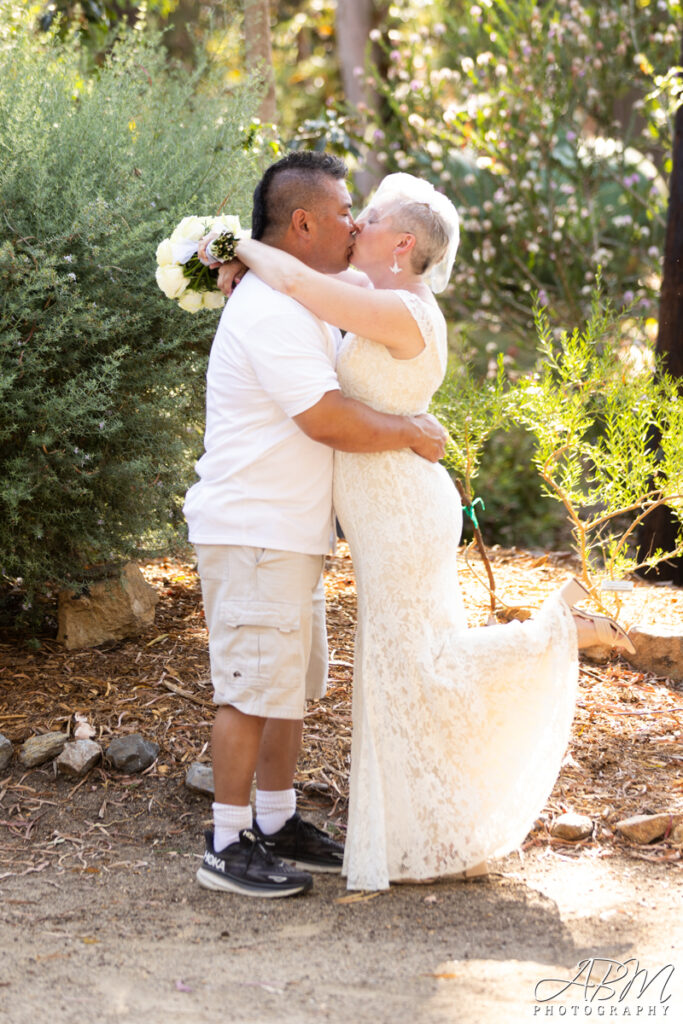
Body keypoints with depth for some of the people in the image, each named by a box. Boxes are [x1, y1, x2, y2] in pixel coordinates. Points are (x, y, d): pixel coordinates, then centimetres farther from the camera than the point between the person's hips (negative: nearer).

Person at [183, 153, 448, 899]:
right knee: (253, 689, -5)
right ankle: (228, 846, 2)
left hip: (289, 532, 11)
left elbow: (349, 385, 29)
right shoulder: (270, 312, -19)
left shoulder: (298, 305, 16)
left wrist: (413, 427, 14)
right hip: (253, 534, -11)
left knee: (290, 685, 16)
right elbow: (328, 419, -24)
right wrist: (413, 434, -11)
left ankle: (278, 824, 25)